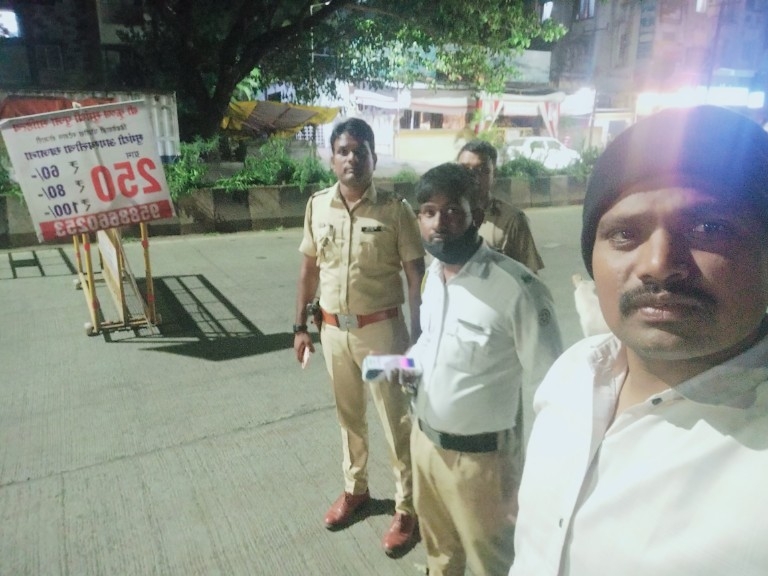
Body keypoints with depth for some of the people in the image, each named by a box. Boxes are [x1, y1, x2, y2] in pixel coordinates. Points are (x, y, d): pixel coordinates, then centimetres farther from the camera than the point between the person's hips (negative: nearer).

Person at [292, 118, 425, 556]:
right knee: (349, 415, 20)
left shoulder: (395, 209, -10)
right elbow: (310, 268, 9)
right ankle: (355, 489, 41)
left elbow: (416, 276, -8)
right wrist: (301, 325, 9)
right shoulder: (318, 206, 1)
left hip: (381, 328, -4)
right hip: (334, 329, 4)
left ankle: (407, 508, 25)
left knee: (396, 421, 8)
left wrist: (419, 337, -11)